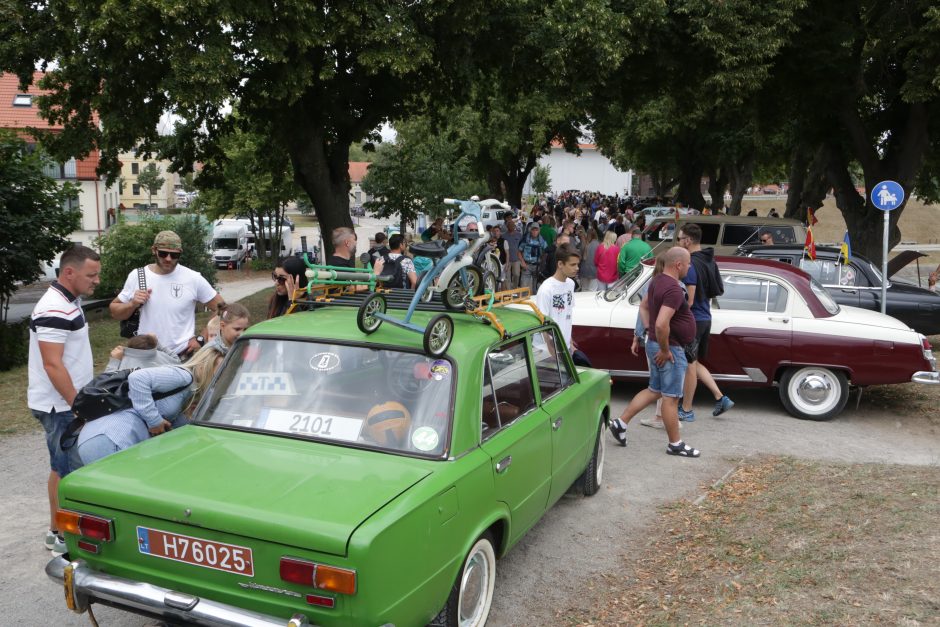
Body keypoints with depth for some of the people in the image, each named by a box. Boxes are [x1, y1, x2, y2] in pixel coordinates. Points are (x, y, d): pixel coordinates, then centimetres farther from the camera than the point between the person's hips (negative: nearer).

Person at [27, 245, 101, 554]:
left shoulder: (70, 301, 9)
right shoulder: (55, 310, -23)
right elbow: (52, 365, -25)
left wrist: (82, 399, 19)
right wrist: (78, 404, -21)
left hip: (70, 401, 10)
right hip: (60, 405, -9)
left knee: (67, 466, 17)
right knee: (66, 468, -1)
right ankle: (59, 534, 10)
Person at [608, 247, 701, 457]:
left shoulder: (658, 280, 7)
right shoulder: (673, 290, -24)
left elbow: (643, 306, 21)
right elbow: (661, 324, -34)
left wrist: (648, 330, 16)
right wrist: (665, 350, -21)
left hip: (655, 344, 10)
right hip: (670, 350, -10)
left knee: (654, 390, 20)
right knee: (671, 397, 2)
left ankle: (621, 422, 20)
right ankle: (675, 444, 14)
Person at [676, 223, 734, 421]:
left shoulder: (691, 265, -20)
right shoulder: (710, 261, 8)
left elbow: (689, 300, -22)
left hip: (693, 320, -8)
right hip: (706, 318, 9)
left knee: (690, 365, 3)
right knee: (695, 363, 19)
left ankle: (686, 410, 14)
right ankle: (721, 398, 15)